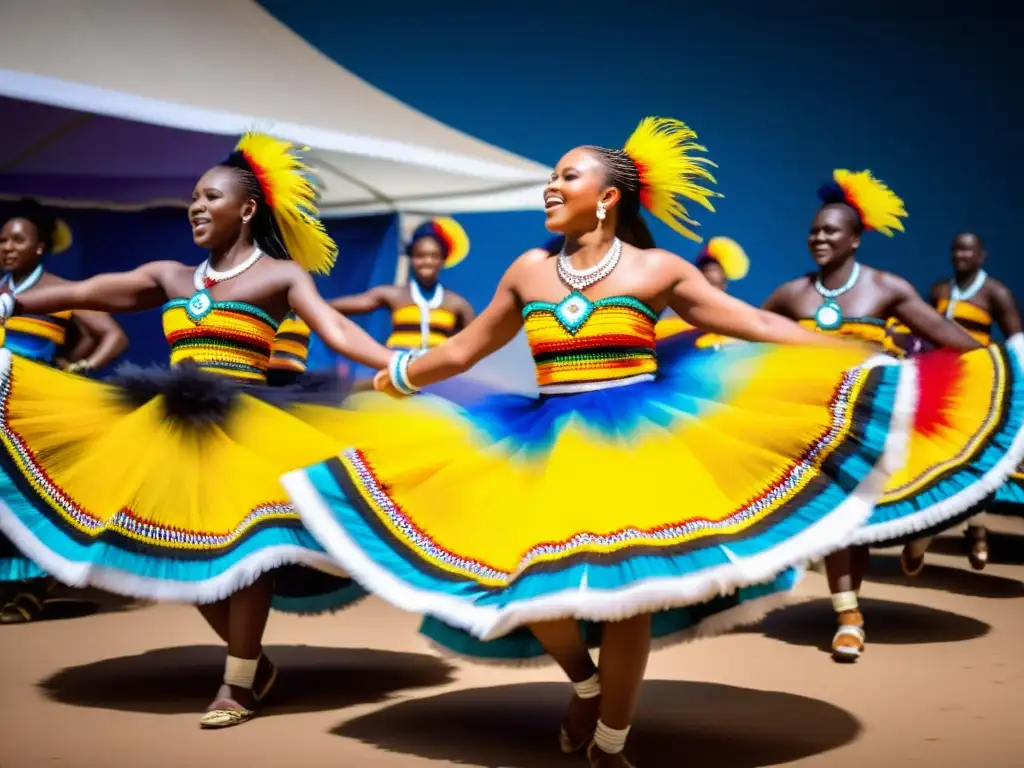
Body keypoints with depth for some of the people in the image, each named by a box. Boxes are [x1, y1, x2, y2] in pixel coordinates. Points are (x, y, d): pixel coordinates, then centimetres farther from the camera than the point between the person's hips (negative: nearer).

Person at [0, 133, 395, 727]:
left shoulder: (281, 274, 1)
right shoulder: (171, 277, 16)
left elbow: (337, 331, -12)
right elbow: (82, 293, 11)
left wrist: (400, 367, -27)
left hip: (243, 425, -5)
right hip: (173, 423, 6)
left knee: (243, 541, -12)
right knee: (183, 546, 3)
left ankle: (239, 683, 3)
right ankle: (255, 660, 20)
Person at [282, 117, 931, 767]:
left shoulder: (655, 269, 2)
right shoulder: (529, 270, 11)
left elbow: (759, 327, 3)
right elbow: (462, 351, 22)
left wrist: (856, 356, -2)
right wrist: (385, 381, 26)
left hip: (635, 437, -3)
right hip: (548, 445, 3)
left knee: (625, 588, -8)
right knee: (531, 581, -12)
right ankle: (585, 684, 22)